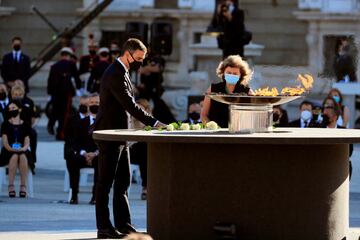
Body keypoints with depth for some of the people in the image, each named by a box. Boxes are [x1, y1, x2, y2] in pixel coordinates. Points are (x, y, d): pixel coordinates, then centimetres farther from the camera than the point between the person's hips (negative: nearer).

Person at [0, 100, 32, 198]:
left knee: (23, 157, -36)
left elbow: (27, 142, 7)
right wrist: (11, 149, -17)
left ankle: (23, 186, -36)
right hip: (8, 152, -1)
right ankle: (11, 186, -39)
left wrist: (23, 148, -14)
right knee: (14, 156, -37)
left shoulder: (25, 125, 14)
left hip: (22, 150, 1)